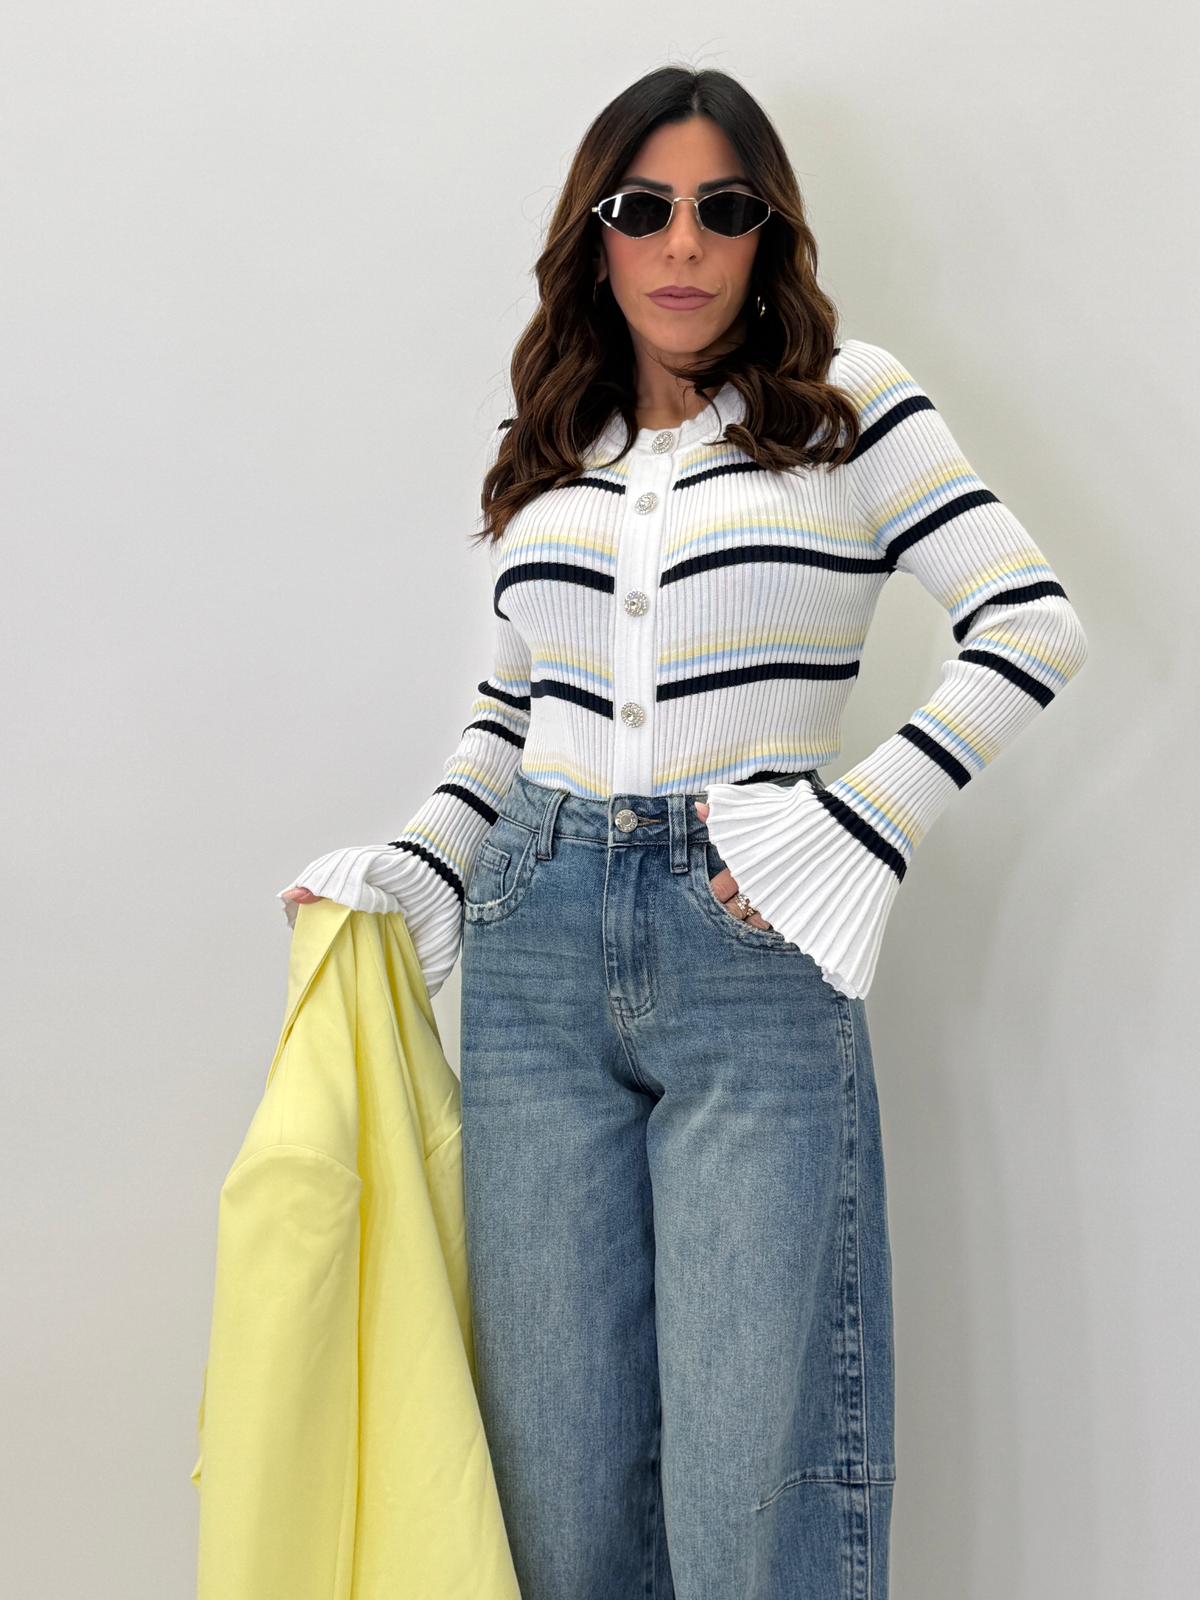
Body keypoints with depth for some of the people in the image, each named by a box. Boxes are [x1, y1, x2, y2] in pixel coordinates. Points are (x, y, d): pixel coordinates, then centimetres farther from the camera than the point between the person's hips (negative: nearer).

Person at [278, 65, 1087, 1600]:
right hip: (535, 949, 4)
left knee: (752, 1471, -2)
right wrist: (418, 869, 11)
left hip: (755, 954, -3)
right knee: (558, 1458, 8)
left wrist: (861, 820, -11)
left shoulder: (848, 397, 3)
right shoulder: (540, 442, 15)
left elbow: (1032, 624, -3)